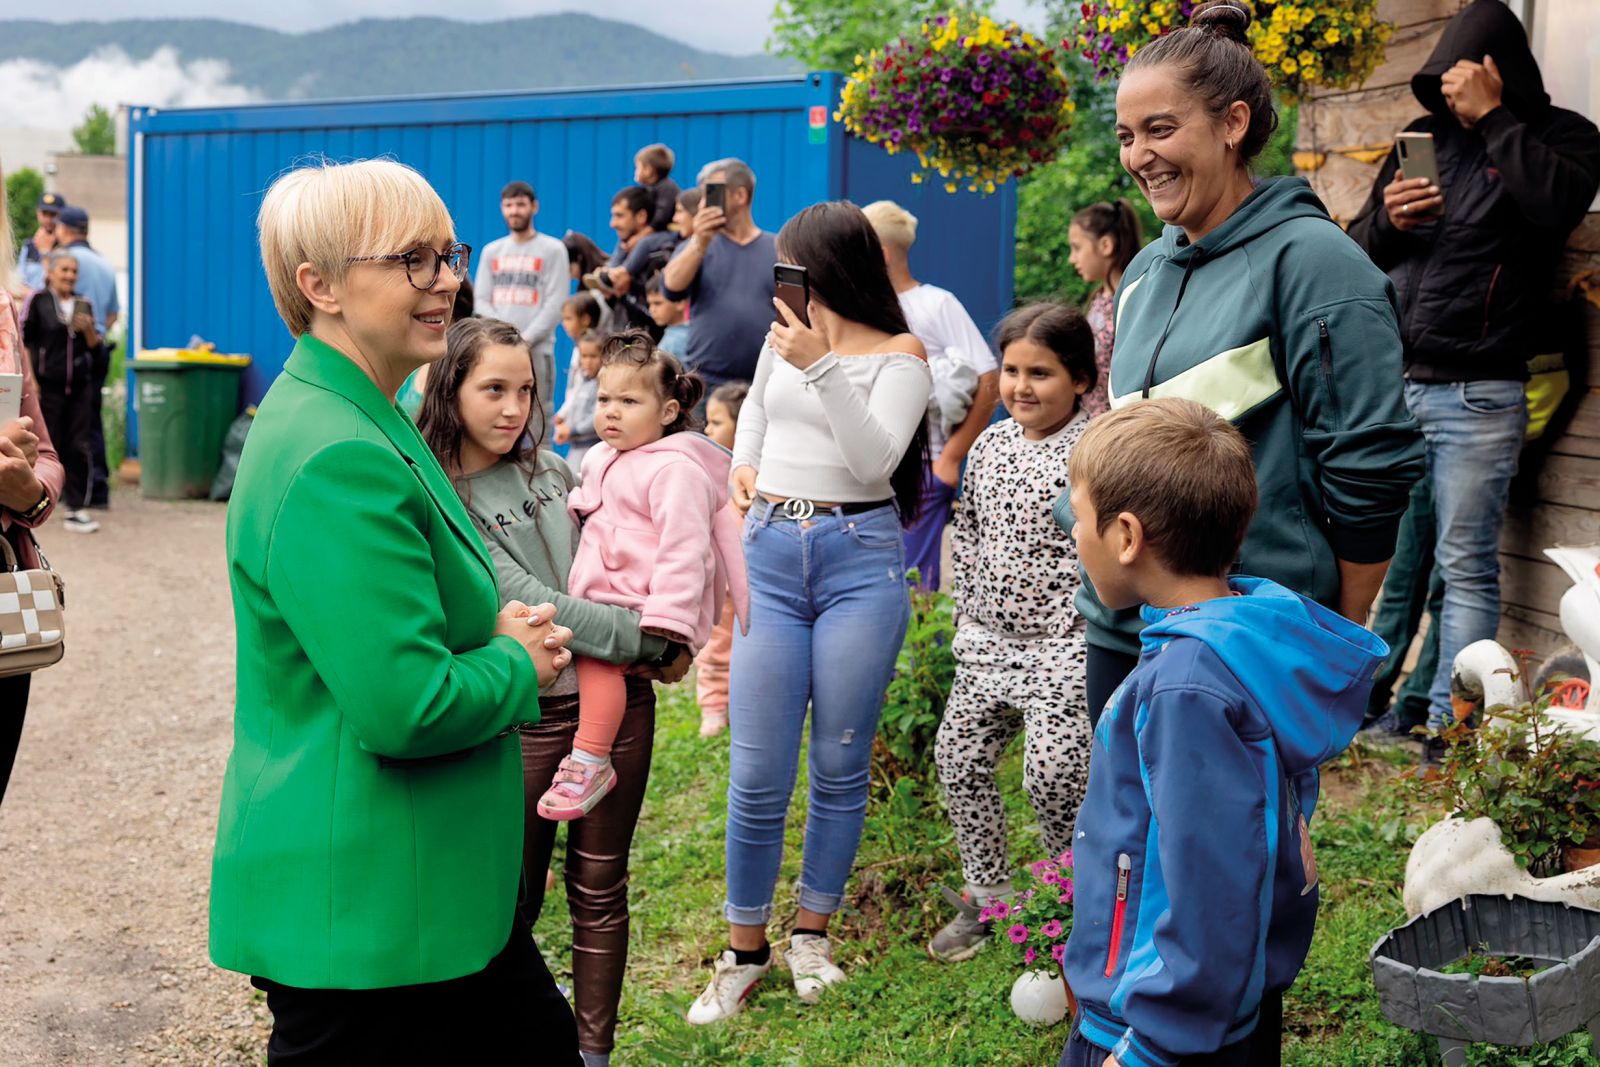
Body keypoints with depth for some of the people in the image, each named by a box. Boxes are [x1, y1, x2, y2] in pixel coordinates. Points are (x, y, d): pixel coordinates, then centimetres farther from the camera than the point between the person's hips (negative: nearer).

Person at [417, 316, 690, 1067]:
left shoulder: (549, 467, 7)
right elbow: (528, 605, -17)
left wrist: (650, 651, 3)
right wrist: (651, 641, -16)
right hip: (526, 715, -5)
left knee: (599, 886, 12)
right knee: (513, 898, 7)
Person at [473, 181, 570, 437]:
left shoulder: (553, 250, 5)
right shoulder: (491, 252, 17)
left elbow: (555, 305, -3)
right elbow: (480, 301, 11)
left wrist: (525, 340, -11)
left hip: (537, 350, -4)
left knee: (538, 418, -8)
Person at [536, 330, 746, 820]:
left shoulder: (676, 470, -15)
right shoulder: (601, 458, 14)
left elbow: (683, 549, -22)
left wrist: (667, 618, -26)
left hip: (644, 603, -10)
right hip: (603, 594, 10)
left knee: (597, 649, -26)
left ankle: (591, 762, -25)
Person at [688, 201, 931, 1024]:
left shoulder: (899, 354, -1)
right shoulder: (784, 336, 13)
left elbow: (875, 460, -15)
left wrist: (820, 367, -22)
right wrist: (743, 465, 15)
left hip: (860, 561, -3)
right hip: (769, 554, 3)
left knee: (839, 765, 5)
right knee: (757, 775, -1)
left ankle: (812, 932, 23)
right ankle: (744, 948, 14)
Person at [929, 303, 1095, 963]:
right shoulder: (991, 445, 7)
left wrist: (1084, 620, -16)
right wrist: (968, 612, 14)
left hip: (1060, 645, -7)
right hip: (987, 640, 7)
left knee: (1052, 775, -9)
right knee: (960, 759, 9)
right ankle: (986, 896, 26)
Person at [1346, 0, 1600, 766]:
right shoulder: (1425, 137, 16)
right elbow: (1356, 254, 20)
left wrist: (1492, 116, -15)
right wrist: (1385, 220, -2)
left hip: (1476, 394, -5)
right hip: (1390, 381, 5)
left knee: (1466, 565, -4)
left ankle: (1446, 728, 0)